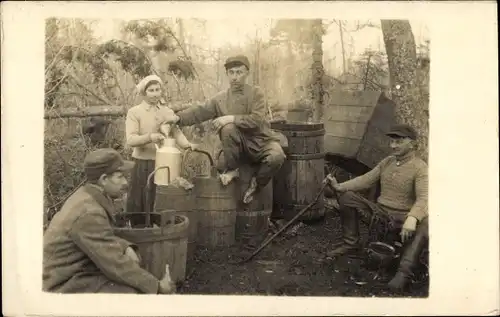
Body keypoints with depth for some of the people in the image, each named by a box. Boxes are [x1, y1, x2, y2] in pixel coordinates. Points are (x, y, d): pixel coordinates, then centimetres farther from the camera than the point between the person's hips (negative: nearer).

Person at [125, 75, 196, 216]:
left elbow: (177, 133, 0)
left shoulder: (168, 112, 11)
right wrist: (150, 137, -30)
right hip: (142, 167, -3)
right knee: (138, 206, 3)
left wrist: (187, 144, -21)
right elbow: (131, 140, -13)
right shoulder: (134, 112, -2)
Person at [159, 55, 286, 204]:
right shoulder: (220, 98, 5)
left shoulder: (256, 93, -5)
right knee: (228, 128, -30)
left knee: (276, 156, -33)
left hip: (262, 141, -1)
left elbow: (257, 120, -18)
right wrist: (178, 117, -18)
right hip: (241, 146, 1)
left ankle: (256, 183, -4)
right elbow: (200, 111, -3)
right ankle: (232, 169, -11)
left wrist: (232, 118, -28)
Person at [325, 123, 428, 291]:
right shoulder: (387, 161, 10)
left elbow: (423, 199, -26)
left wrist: (412, 218, -46)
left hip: (402, 218, -6)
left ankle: (404, 272, -39)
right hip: (379, 211, 6)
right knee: (347, 197, -6)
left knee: (424, 223, -38)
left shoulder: (420, 168, -11)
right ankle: (351, 243, 4)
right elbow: (366, 179, 7)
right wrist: (339, 186, -7)